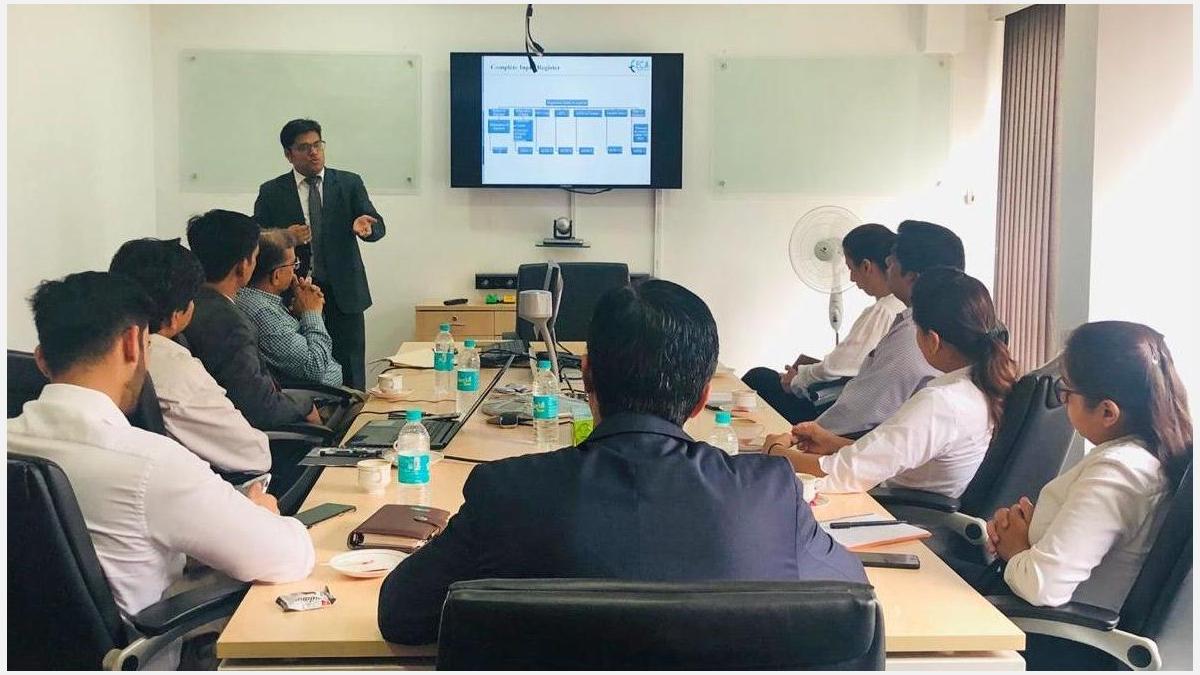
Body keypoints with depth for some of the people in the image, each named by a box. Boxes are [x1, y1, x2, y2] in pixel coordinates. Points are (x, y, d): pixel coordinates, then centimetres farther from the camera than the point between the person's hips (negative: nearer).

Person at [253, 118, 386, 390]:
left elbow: (378, 228, -1)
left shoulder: (349, 183, 6)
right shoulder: (271, 192, 6)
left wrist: (366, 225, -25)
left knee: (351, 378, 2)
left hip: (343, 294, 0)